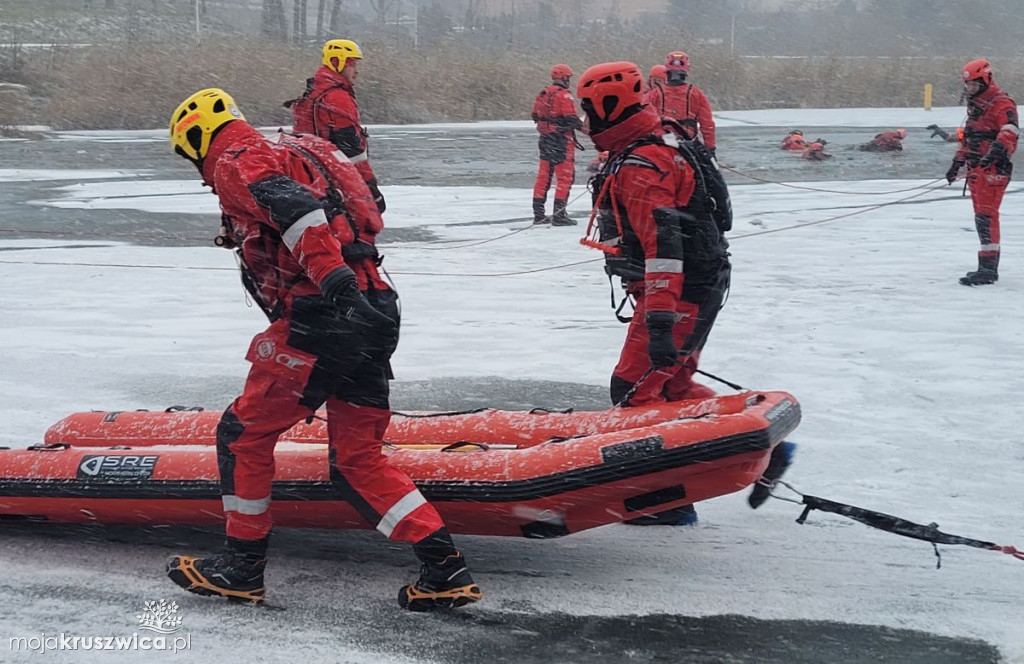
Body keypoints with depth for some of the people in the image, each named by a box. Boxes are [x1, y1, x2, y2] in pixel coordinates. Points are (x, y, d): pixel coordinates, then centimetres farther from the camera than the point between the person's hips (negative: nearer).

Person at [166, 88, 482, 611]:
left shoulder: (236, 162, -2)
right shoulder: (288, 151, 28)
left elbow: (293, 206, -21)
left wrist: (331, 276, -32)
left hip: (322, 315, -9)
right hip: (375, 313, 9)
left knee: (243, 434, 8)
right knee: (357, 459, 13)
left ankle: (241, 566, 17)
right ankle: (445, 569, 5)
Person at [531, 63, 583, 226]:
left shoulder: (542, 94, 9)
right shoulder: (564, 95, -15)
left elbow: (535, 115, 15)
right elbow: (571, 118, -19)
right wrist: (582, 126, -4)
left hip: (545, 139, 8)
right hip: (562, 140, -8)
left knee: (544, 175, 13)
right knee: (565, 176, -3)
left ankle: (538, 213, 18)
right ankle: (559, 215, -6)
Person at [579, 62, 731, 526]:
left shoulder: (639, 167, -21)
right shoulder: (662, 142, 12)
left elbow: (663, 243, -32)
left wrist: (659, 320, -37)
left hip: (680, 293, -10)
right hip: (701, 287, 10)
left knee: (635, 390, -5)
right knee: (673, 386, 19)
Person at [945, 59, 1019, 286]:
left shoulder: (1001, 104, -10)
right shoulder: (974, 104, 20)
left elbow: (1009, 133, -25)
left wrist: (995, 153, -38)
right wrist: (957, 163, 27)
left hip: (993, 170, -10)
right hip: (975, 169, 10)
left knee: (986, 216, -14)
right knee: (982, 217, 12)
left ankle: (988, 268, -15)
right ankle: (989, 267, 19)